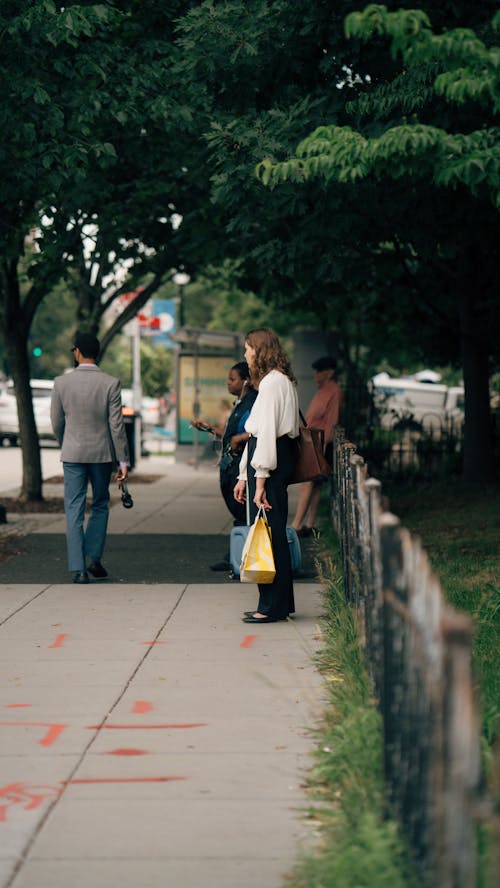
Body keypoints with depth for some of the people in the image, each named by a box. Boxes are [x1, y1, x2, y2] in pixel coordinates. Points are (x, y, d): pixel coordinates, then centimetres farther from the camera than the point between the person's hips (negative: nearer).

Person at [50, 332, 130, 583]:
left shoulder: (61, 383, -5)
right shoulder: (110, 383, -8)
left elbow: (56, 423, 3)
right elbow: (117, 425, -9)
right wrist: (123, 460, -3)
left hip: (72, 454, 0)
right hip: (102, 454, 0)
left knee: (74, 510, 4)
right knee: (100, 506, 17)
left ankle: (78, 569, -1)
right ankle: (94, 559, 12)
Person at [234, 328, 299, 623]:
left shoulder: (273, 382, -12)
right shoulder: (279, 380, 19)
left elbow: (267, 432, -18)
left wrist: (260, 480, -20)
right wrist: (244, 476, 22)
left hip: (271, 464, -10)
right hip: (278, 460, 10)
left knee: (270, 533, -6)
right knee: (273, 533, 12)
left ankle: (273, 606, -2)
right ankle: (278, 603, 18)